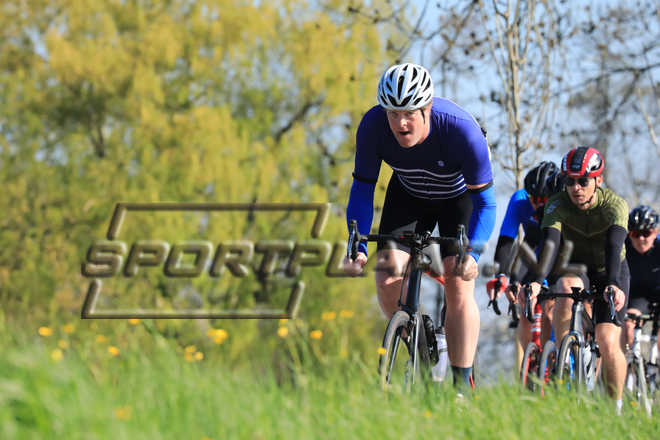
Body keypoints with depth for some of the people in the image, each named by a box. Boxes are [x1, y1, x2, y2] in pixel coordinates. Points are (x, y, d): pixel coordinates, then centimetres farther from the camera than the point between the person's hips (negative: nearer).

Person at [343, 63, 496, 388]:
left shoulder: (460, 129, -38)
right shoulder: (373, 126, -31)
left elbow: (485, 202, -31)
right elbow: (362, 189, -19)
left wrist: (472, 253, -46)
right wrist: (357, 246, -34)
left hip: (459, 197, -3)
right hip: (409, 194, 3)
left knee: (458, 286, -14)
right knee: (388, 276, -14)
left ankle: (463, 385, -6)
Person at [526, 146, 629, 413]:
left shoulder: (614, 205, -26)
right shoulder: (558, 205, -21)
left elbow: (614, 246, -41)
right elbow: (549, 243, -36)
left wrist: (613, 285, -58)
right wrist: (537, 281, -53)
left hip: (609, 271, -1)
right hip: (575, 268, 1)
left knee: (608, 342, -17)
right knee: (566, 287, -37)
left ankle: (616, 404, 0)